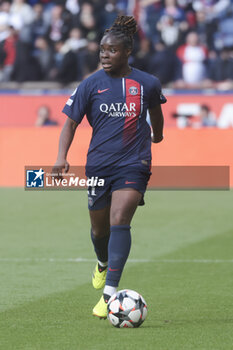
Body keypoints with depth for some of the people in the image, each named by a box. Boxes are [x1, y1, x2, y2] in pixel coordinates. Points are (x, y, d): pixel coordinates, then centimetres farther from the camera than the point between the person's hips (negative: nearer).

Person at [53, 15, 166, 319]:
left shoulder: (147, 84, -2)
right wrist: (62, 157, -15)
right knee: (99, 228, 15)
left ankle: (110, 293, -23)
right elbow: (71, 122, 0)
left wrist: (156, 135, 38)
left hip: (133, 164, -2)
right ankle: (103, 264, 51)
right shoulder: (91, 85, -3)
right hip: (99, 165, 2)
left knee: (119, 221, -20)